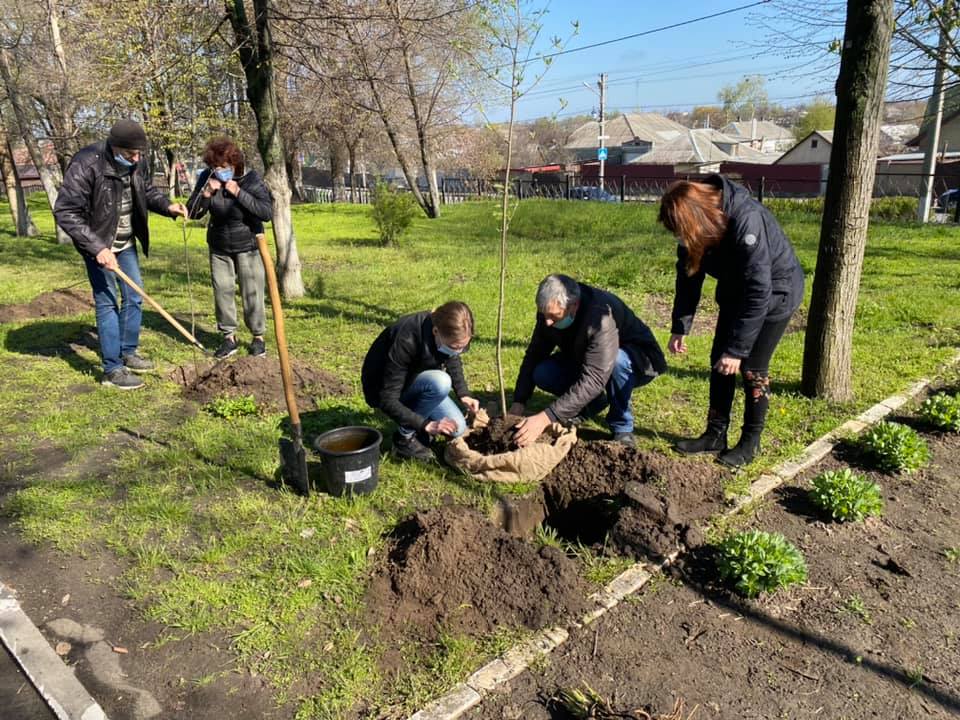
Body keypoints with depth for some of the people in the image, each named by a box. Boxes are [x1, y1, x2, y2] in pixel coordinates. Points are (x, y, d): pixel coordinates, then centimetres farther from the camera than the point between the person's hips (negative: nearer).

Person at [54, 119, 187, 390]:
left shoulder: (138, 162, -7)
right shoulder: (86, 165, -26)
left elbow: (148, 191, 11)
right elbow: (65, 212, -24)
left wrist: (167, 206, -10)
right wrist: (97, 247, -30)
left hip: (126, 242, 7)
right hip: (97, 244, -6)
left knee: (134, 296, 12)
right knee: (107, 302, -4)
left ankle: (128, 353, 29)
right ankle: (112, 370, 3)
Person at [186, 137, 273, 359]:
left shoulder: (251, 179, -15)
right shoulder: (207, 178, -6)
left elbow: (267, 212, -25)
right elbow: (193, 212, -4)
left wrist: (239, 193, -30)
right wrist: (207, 193, -21)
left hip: (248, 246, -3)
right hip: (219, 247, 4)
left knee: (252, 293, 0)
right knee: (222, 291, 6)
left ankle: (258, 337, 16)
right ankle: (229, 337, 19)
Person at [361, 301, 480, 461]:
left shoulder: (450, 334, -18)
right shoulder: (406, 340, -38)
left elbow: (453, 362, 6)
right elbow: (387, 400, -33)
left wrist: (464, 394, -9)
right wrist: (427, 425, -36)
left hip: (417, 381, 6)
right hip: (382, 388, -6)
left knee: (457, 428, -10)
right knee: (440, 382, -33)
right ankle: (405, 437, -14)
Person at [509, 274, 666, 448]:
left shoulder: (601, 316, -39)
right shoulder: (550, 311, -18)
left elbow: (593, 380, -45)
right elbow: (534, 355, -8)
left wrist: (546, 418, -50)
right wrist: (518, 403, -19)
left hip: (638, 361, -5)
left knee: (617, 360, -40)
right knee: (541, 374, -18)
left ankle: (623, 428, -16)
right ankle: (595, 401, 6)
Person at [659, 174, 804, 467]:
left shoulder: (747, 221, -37)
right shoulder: (694, 226, -16)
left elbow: (759, 292, -35)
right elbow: (688, 275, -4)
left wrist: (737, 349, -32)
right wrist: (680, 328, -10)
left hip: (774, 291, -7)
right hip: (735, 291, 7)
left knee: (751, 367, -5)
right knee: (719, 361, 6)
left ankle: (750, 442, 12)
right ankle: (715, 435, 18)